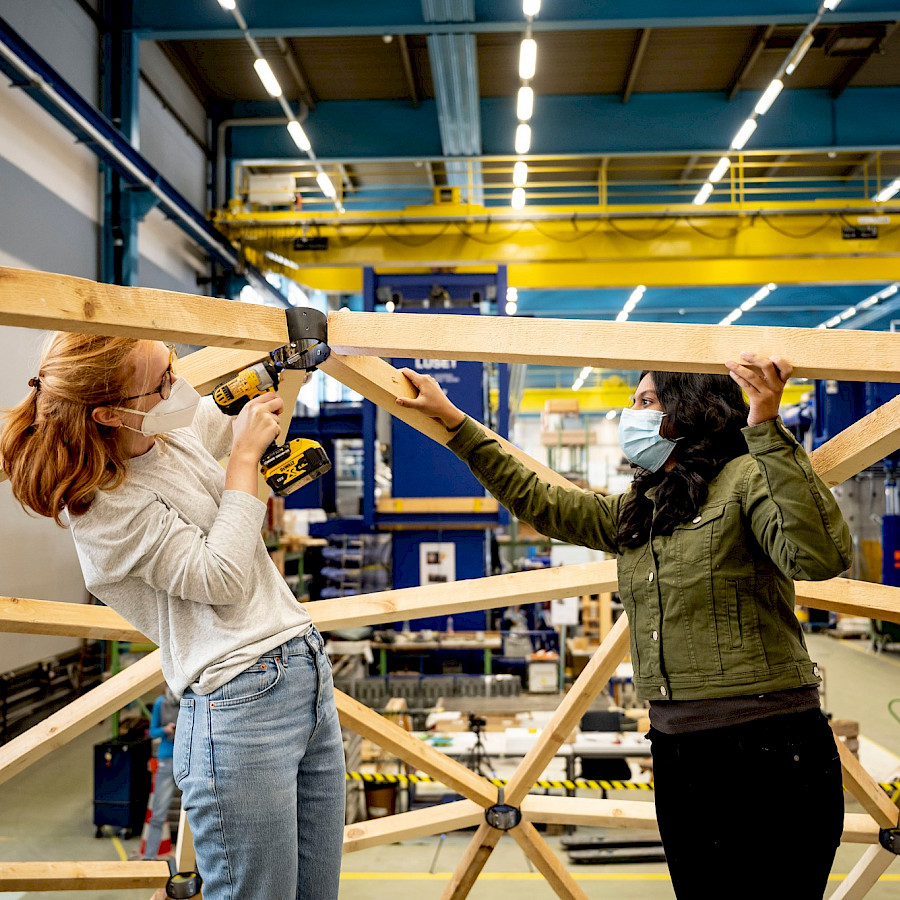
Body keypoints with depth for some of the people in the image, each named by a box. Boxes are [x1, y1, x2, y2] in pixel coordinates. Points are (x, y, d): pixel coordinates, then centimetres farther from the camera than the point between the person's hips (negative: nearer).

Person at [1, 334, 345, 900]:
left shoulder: (181, 430, 11)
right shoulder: (102, 506, -12)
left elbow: (244, 412, 33)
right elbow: (219, 576, -17)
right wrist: (245, 458, -12)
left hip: (312, 677, 8)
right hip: (241, 705, -8)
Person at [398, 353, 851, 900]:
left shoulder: (748, 477, -6)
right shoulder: (636, 511, 16)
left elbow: (821, 557, -23)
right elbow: (537, 500, 21)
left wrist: (767, 430, -27)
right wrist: (452, 420, 22)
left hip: (768, 752, -7)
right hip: (678, 752, 7)